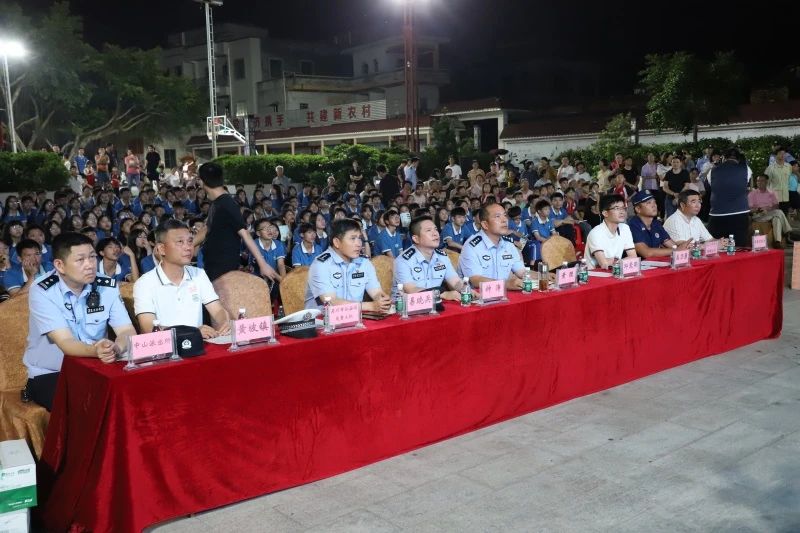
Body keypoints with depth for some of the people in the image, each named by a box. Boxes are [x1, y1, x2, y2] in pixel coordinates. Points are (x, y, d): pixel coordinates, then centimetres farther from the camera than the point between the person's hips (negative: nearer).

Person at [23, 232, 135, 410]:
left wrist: (114, 348, -36)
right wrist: (96, 350, -46)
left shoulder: (108, 287, -3)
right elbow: (66, 343, -24)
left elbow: (128, 332, -11)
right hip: (48, 375, -3)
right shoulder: (42, 293, -14)